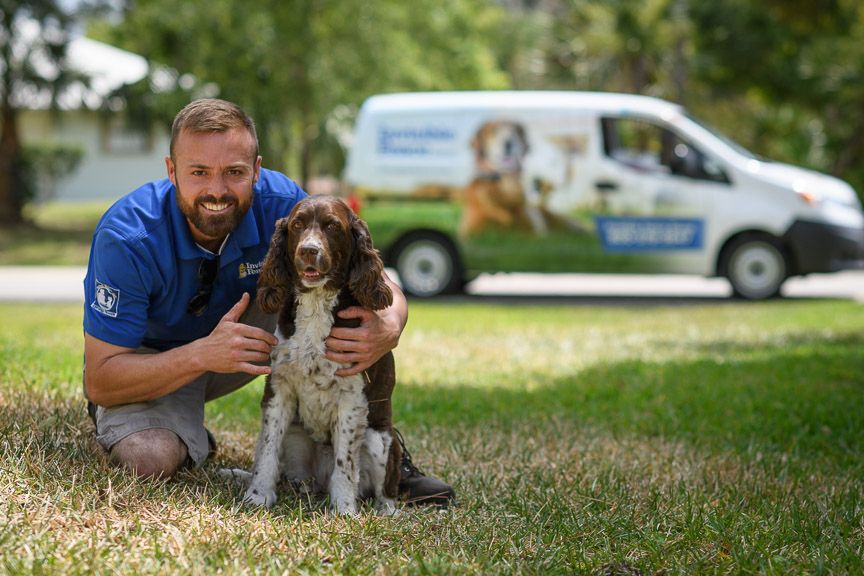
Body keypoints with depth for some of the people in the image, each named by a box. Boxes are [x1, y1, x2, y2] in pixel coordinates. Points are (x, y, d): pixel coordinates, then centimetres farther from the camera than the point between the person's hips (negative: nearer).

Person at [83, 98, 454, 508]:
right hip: (149, 363, -3)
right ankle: (186, 438, 4)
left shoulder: (280, 205, -22)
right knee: (150, 459, -34)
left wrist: (390, 326, -42)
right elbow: (99, 381, -28)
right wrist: (202, 355, -43)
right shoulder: (127, 239, -31)